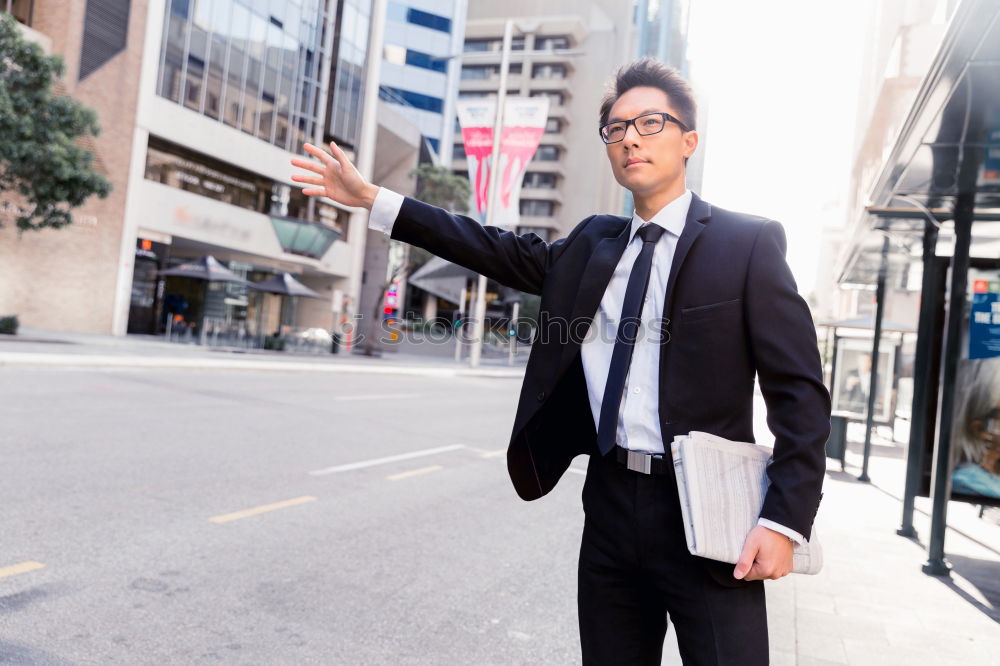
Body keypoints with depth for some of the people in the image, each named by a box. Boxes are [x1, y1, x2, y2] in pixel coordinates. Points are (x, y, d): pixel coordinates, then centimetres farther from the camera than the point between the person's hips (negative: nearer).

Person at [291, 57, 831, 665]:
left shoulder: (749, 243, -5)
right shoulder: (593, 244, 11)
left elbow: (801, 392, -7)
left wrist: (786, 520, -15)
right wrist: (374, 200, 10)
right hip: (610, 505, 5)